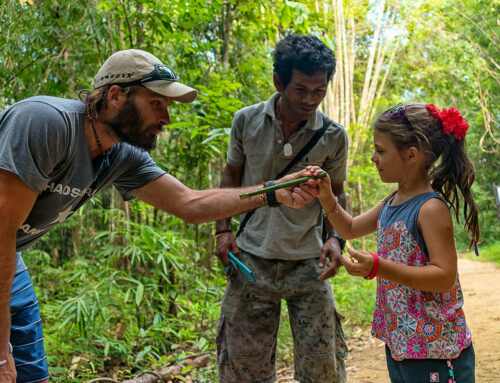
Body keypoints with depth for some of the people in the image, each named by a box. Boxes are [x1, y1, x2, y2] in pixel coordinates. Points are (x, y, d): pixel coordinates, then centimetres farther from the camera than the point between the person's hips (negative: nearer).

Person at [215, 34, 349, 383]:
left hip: (307, 263, 0)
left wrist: (335, 238, -8)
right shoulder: (246, 121, -3)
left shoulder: (333, 137, -5)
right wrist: (223, 230, 1)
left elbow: (335, 194, 9)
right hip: (251, 260, 1)